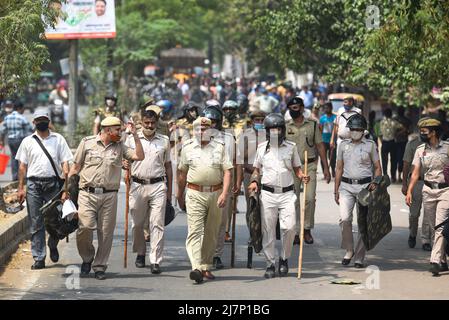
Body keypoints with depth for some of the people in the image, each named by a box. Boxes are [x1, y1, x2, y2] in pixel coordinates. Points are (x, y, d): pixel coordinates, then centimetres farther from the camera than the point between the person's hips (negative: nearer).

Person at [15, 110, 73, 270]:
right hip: (33, 184, 0)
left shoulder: (58, 139, 8)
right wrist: (21, 188, 2)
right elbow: (22, 166, 9)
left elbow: (65, 162, 4)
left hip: (53, 183, 0)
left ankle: (53, 245, 29)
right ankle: (39, 258, 2)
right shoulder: (28, 141, 10)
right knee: (36, 224, -1)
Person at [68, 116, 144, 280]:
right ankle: (87, 258, 11)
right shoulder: (87, 143, 5)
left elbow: (139, 156, 1)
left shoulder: (120, 147, 11)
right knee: (85, 227, -14)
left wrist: (135, 135, -2)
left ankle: (100, 267, 12)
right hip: (87, 193, -2)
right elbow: (76, 166, 8)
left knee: (106, 232, 1)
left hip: (109, 195, 2)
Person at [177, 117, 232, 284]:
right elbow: (182, 173, 15)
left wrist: (224, 193, -13)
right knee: (194, 231, -14)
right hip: (195, 194, -1)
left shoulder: (219, 147, 5)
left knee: (211, 233, 8)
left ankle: (206, 267, 20)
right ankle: (196, 268, -24)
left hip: (216, 193, 1)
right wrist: (180, 196, 18)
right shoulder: (187, 148, 7)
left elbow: (227, 172, 0)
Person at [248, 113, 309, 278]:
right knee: (268, 231, 0)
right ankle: (270, 264, 10)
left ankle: (284, 258, 8)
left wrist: (302, 176, -8)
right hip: (267, 194, 1)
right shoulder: (262, 148, 9)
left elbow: (296, 168, 13)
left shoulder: (291, 147, 8)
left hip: (287, 193, -1)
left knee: (289, 227, -13)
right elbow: (256, 169, 17)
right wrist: (254, 181, -2)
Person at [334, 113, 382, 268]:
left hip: (364, 186, -1)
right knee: (345, 218, -15)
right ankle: (349, 251, 2)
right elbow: (339, 168, 14)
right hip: (346, 186, 1)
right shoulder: (343, 145, 10)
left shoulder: (370, 145, 4)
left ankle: (359, 257, 6)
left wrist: (375, 183, -11)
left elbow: (377, 168, 7)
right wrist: (336, 190, 10)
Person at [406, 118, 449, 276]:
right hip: (428, 190, 4)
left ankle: (435, 261, -20)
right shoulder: (420, 150, 7)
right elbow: (415, 173, 4)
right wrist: (409, 191, -6)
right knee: (435, 227, 8)